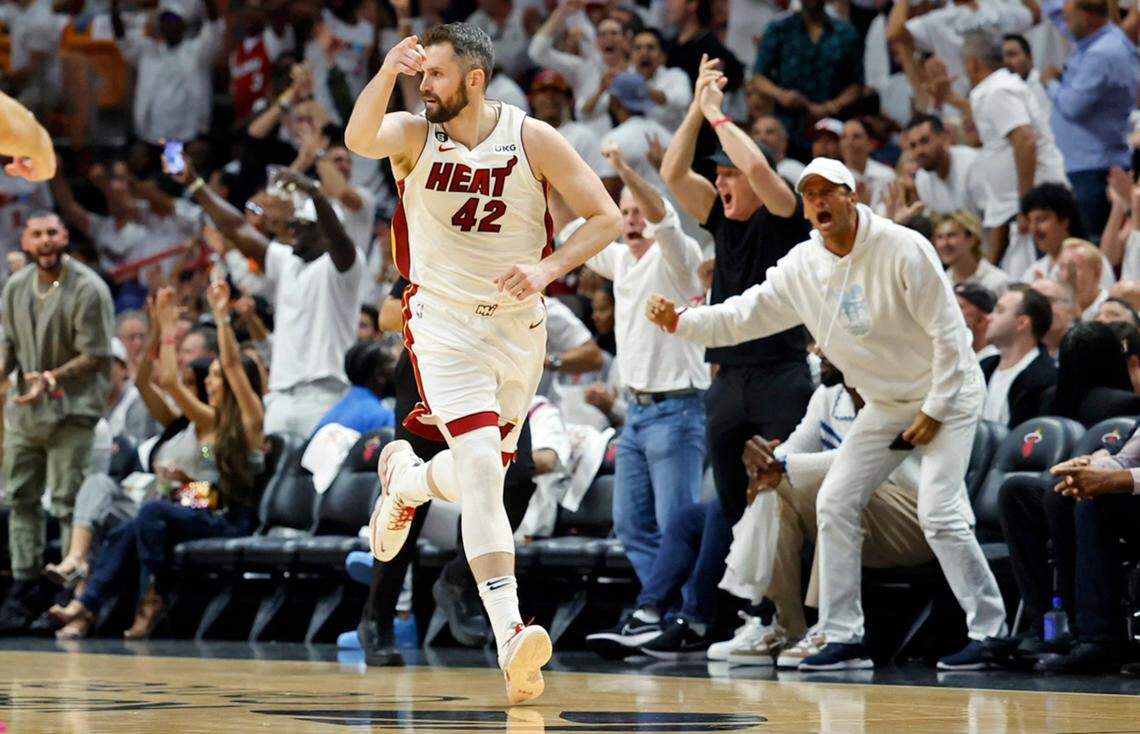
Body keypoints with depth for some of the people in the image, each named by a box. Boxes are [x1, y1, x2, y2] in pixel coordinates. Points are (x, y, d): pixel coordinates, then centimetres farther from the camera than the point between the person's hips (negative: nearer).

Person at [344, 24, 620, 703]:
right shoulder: (412, 135, -8)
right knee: (480, 462, -22)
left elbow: (606, 218, -6)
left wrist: (547, 269, -20)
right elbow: (359, 141, -31)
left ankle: (404, 480, 50)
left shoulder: (532, 140, -7)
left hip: (518, 324, 3)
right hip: (444, 319, -3)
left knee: (479, 477, 14)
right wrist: (387, 72, -46)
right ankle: (511, 634, -27)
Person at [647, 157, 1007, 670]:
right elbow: (742, 316, 0)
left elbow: (948, 331, -18)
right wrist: (678, 320, -15)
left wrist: (935, 410, -18)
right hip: (885, 402, 7)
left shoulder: (902, 248, -21)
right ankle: (843, 637, 4)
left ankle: (990, 630, -6)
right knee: (835, 502, -1)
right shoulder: (801, 267, -3)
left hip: (946, 392, -7)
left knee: (939, 513, -18)